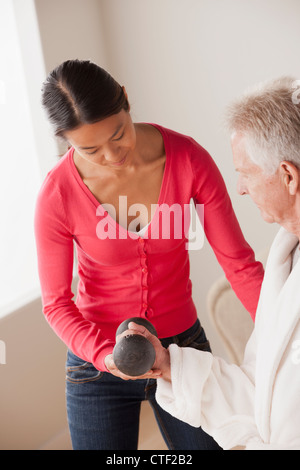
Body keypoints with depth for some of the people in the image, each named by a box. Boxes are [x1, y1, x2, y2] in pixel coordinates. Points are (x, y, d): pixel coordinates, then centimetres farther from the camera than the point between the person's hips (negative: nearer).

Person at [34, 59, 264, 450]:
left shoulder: (189, 159, -17)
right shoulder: (58, 195, -19)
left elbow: (238, 261, -12)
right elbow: (56, 303, -10)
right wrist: (104, 354, -27)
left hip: (183, 344, 2)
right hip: (98, 359, -1)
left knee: (208, 443, 16)